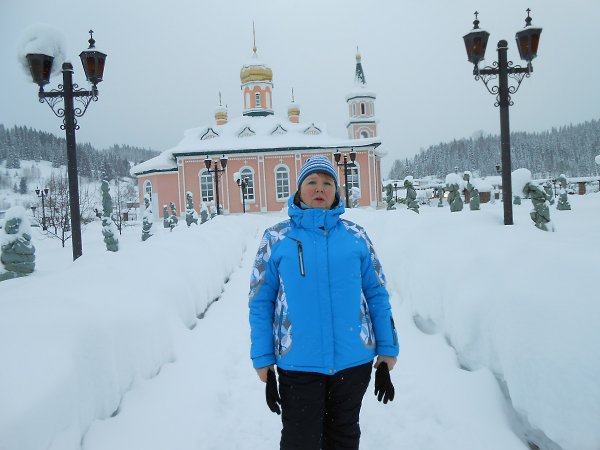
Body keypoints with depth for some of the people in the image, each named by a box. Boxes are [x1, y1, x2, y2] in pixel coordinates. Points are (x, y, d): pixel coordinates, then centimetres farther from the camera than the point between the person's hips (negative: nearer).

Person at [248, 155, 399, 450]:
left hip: (355, 360, 2)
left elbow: (377, 295, 4)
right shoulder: (277, 238, -3)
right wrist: (263, 362, -4)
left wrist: (387, 352, 3)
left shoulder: (355, 235, 2)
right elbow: (261, 303, -2)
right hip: (298, 364, -1)